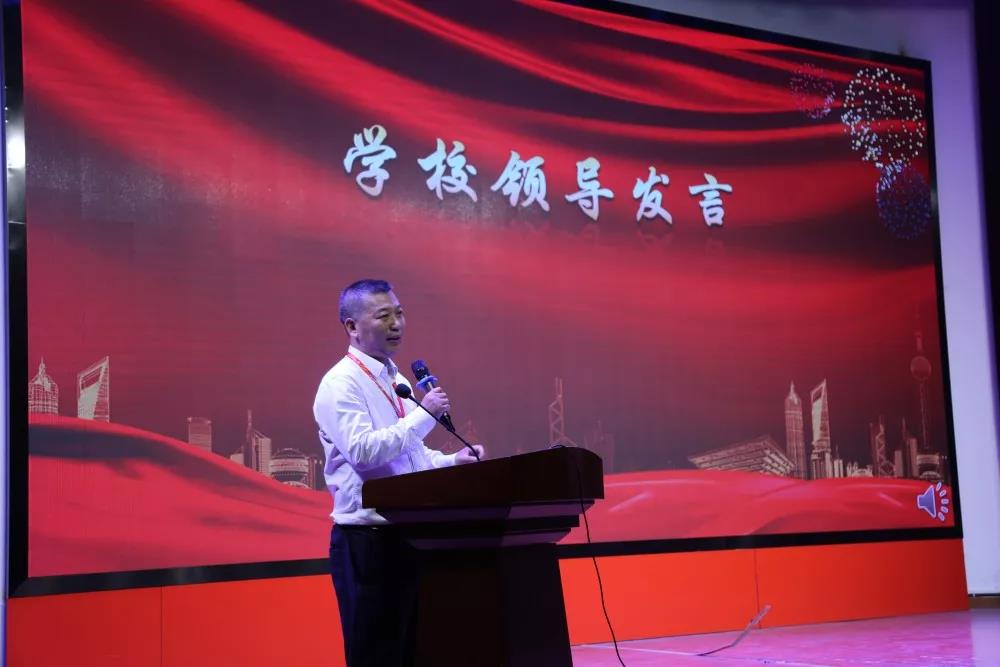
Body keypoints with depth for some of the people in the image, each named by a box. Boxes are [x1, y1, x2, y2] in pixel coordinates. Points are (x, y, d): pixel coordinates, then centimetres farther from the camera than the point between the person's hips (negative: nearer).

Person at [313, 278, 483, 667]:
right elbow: (363, 449, -26)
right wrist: (425, 414, -21)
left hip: (409, 537, 8)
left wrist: (452, 461, 6)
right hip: (368, 542, -8)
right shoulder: (341, 384, -11)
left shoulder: (398, 381, 16)